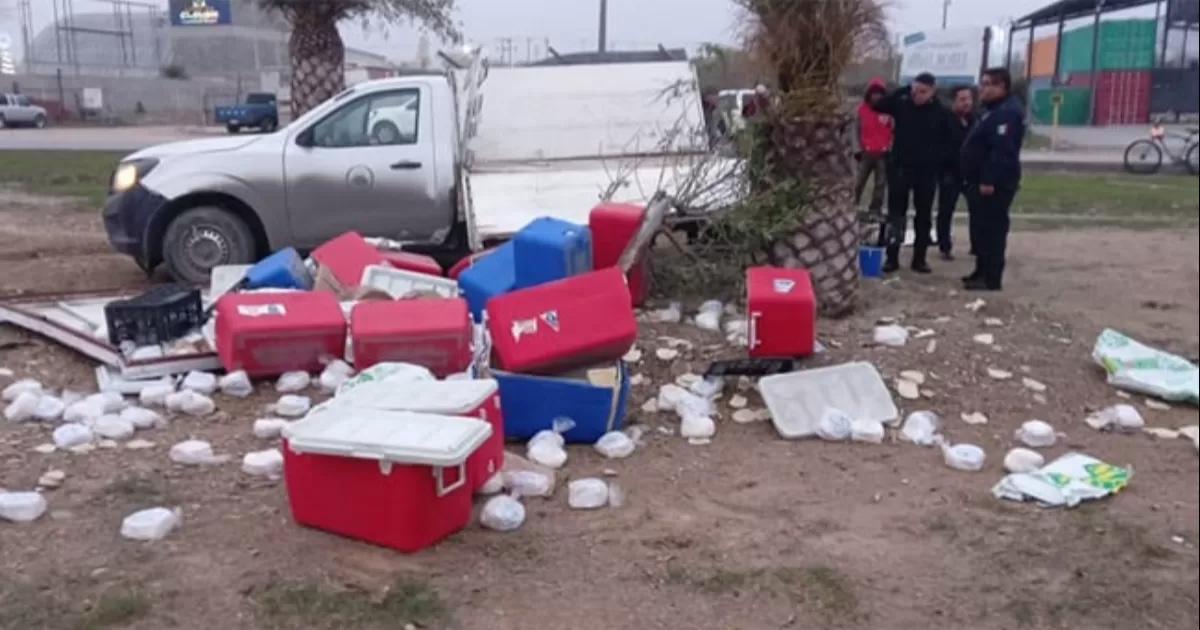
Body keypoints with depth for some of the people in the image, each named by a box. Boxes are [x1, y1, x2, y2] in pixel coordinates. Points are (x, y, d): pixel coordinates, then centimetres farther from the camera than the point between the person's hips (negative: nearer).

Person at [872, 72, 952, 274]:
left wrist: (940, 164, -3)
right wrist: (904, 90, -17)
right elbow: (878, 106, -15)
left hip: (927, 170, 0)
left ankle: (920, 258, 14)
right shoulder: (901, 104, -2)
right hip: (900, 167, 0)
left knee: (924, 216, 6)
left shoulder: (940, 112, -1)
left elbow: (946, 142, 5)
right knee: (896, 213, 2)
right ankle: (892, 257, 8)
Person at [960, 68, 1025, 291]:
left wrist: (989, 180, -29)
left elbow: (1002, 150, -26)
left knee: (993, 230, -9)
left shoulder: (1008, 112, -17)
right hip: (983, 180, 11)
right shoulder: (995, 110, 19)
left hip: (995, 183, -11)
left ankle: (992, 279, -7)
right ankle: (983, 272, 24)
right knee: (984, 228, 15)